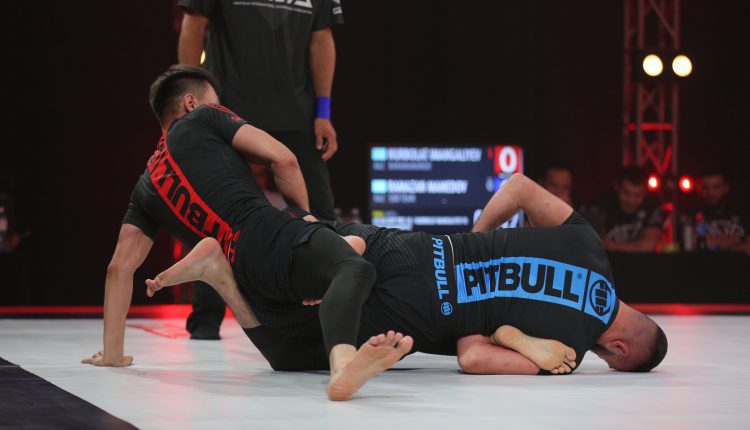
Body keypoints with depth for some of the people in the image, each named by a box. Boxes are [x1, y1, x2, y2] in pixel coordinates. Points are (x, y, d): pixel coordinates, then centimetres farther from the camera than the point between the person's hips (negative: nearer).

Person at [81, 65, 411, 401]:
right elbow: (283, 159, 11)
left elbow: (120, 266, 28)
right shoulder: (203, 119, 22)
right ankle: (343, 361, -63)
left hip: (249, 280, 5)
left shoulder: (146, 189, 33)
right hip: (272, 235, -5)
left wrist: (112, 352, 32)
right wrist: (304, 214, 28)